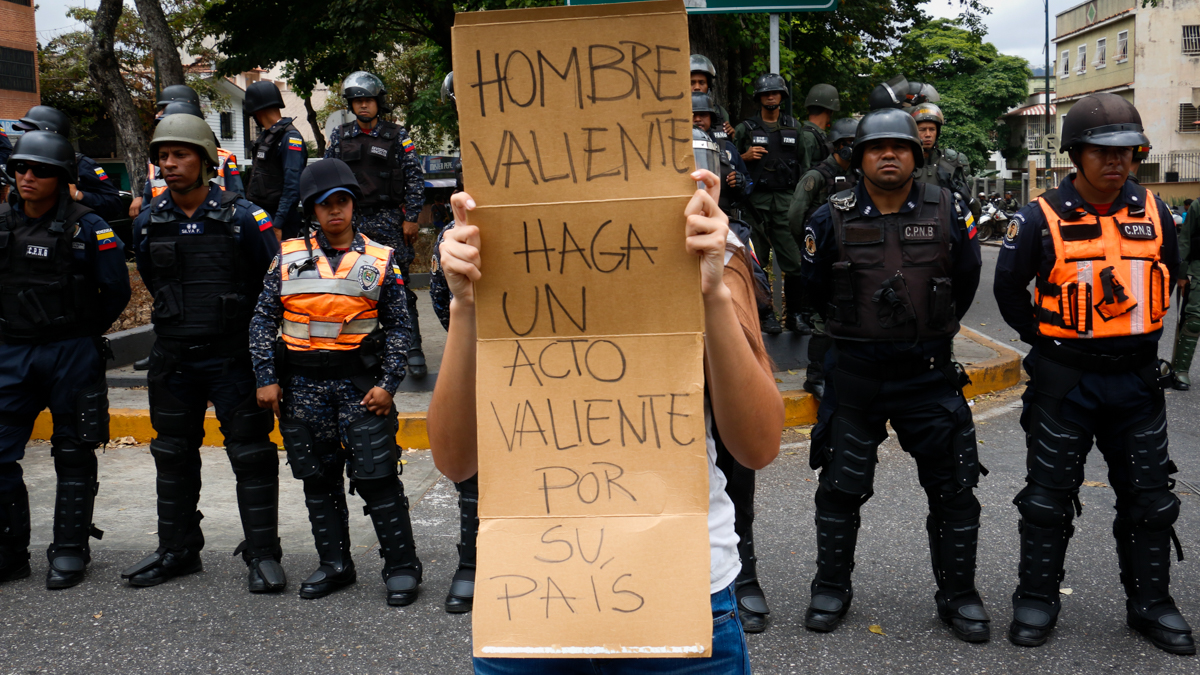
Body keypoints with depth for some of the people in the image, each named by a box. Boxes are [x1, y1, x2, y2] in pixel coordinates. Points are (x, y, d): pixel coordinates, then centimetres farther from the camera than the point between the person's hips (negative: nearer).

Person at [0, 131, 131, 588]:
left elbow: (116, 290, -2)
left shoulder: (86, 227, -7)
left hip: (71, 355, -4)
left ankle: (70, 551, 16)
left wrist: (83, 335, 5)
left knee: (74, 456, 6)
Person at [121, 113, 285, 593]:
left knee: (251, 455, -1)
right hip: (172, 359, 5)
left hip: (233, 357, -5)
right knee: (174, 457, 14)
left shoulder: (242, 217, -7)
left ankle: (263, 555, 10)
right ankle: (177, 551, 29)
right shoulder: (148, 223, 5)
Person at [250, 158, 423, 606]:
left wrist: (388, 383, -6)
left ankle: (402, 566, 7)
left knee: (376, 476, -3)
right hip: (302, 384, 3)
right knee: (318, 479, 10)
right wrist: (266, 379, -1)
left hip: (360, 381, -2)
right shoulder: (289, 257, 7)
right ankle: (334, 564, 24)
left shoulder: (381, 259, 3)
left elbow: (398, 326, 3)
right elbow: (263, 321, 7)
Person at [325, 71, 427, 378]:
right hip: (351, 221, 3)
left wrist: (411, 218, -5)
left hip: (389, 221, -3)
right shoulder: (339, 137, 10)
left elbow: (415, 179, 1)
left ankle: (413, 350, -2)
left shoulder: (397, 136, 3)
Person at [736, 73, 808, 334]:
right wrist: (746, 156, -12)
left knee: (795, 261, -4)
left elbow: (803, 163, 16)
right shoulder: (746, 129, 10)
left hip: (786, 199, 1)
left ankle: (793, 315, 5)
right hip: (756, 201, -1)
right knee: (756, 261, 0)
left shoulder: (793, 127, 15)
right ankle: (762, 312, 9)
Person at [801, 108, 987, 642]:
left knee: (954, 488, 6)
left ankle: (957, 596, 25)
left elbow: (965, 282, 12)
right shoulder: (832, 220, -4)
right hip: (854, 374, 0)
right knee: (840, 487, 9)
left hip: (929, 373, 1)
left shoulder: (948, 213, -2)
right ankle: (831, 588, 27)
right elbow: (816, 287, 11)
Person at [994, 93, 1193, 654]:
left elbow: (1166, 279, 18)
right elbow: (1008, 289, 1)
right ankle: (1036, 600, 19)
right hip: (1065, 381, -3)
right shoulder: (1042, 218, -7)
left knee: (1148, 497, 11)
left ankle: (1150, 604, 27)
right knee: (1049, 496, 5)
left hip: (1137, 379, 4)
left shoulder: (1153, 212, 3)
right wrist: (1048, 340, 1)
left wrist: (1139, 335, 12)